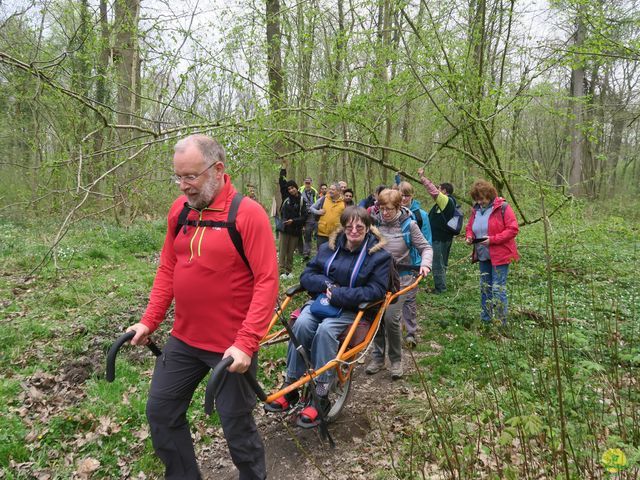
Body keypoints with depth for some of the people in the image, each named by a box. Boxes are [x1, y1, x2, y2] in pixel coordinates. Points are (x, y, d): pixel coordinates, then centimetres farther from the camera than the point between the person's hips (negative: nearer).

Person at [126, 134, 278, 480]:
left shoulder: (247, 213, -16)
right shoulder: (179, 209, 4)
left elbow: (267, 281, -19)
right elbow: (168, 268, 11)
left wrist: (246, 343, -25)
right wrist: (149, 321, 5)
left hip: (232, 346, -6)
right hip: (183, 340, 7)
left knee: (236, 426, 7)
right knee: (161, 412, 16)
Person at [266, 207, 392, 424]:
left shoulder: (379, 255, -3)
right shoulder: (328, 248, 8)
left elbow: (376, 291, -13)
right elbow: (306, 276, 8)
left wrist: (338, 295, -19)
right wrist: (326, 284, -14)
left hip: (352, 310, -3)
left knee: (326, 329, -33)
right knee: (301, 324, -28)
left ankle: (321, 398, -25)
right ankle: (290, 387, -18)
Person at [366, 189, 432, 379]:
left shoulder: (408, 224, -9)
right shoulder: (375, 222, -2)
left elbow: (425, 247, -4)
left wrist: (425, 264, -22)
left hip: (400, 278, -3)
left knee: (391, 317, -11)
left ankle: (396, 360, 10)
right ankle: (378, 357, 23)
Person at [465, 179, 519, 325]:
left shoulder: (502, 207, -13)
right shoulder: (476, 209, 6)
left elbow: (513, 229, -16)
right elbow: (470, 227, 17)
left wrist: (493, 239, -23)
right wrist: (469, 236, -5)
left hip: (499, 255, -7)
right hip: (483, 256, 7)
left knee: (498, 289, -5)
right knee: (485, 288, 15)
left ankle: (501, 323, 5)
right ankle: (486, 320, 28)